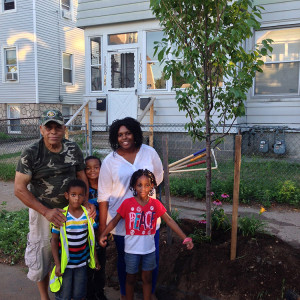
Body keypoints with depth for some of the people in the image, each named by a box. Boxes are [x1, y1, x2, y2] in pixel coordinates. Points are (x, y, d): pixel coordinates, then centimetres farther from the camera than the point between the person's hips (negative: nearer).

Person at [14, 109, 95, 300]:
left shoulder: (74, 150, -5)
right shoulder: (31, 154, -15)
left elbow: (82, 176, 6)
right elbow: (20, 189, -13)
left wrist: (86, 202, -9)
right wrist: (46, 211, -19)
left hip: (71, 209, 3)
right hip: (43, 212, -2)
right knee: (42, 257, 11)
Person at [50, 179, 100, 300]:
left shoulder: (88, 215, -5)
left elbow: (91, 238, 6)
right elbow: (54, 241, -8)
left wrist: (95, 257, 9)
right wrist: (57, 264, -9)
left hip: (81, 263, 2)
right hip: (65, 263, -2)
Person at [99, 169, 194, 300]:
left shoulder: (155, 204, -8)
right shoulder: (127, 203, -13)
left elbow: (169, 221, -9)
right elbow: (115, 220, -4)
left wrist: (185, 238, -14)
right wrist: (103, 234, -11)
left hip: (149, 249, 1)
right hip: (132, 249, -1)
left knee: (147, 278, 15)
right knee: (131, 278, 16)